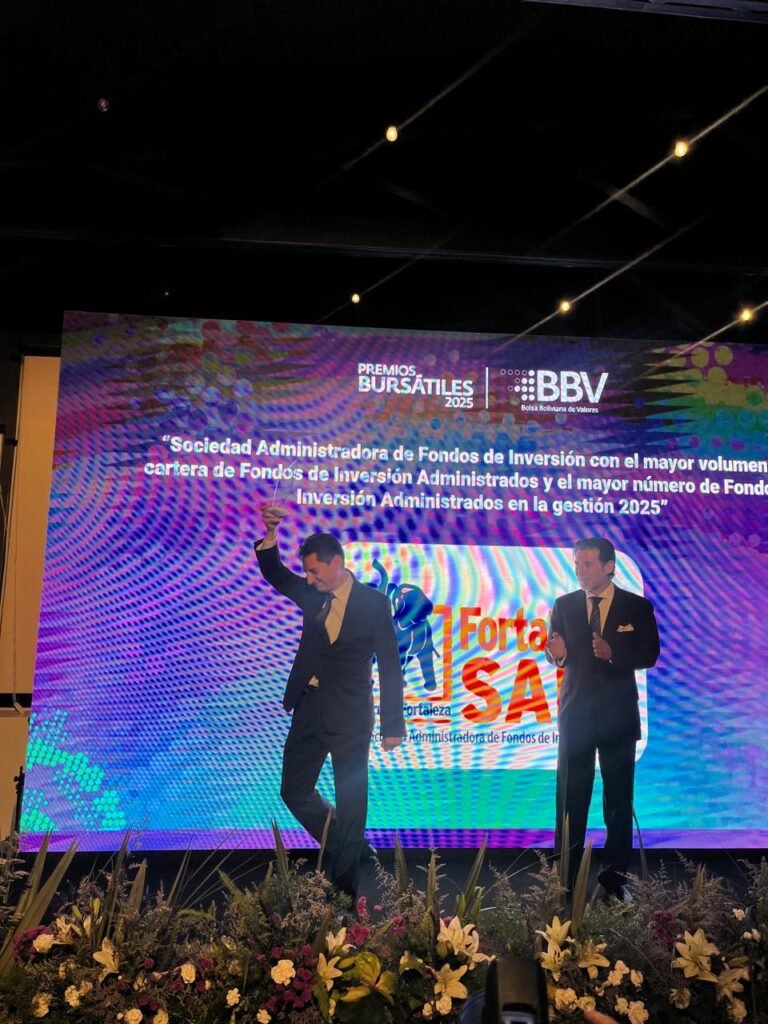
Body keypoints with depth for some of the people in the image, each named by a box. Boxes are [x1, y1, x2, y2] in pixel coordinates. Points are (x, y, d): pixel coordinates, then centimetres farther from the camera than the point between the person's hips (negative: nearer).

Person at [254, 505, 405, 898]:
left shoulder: (373, 602, -8)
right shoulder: (312, 595, 6)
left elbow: (389, 665, -7)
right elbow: (273, 572, 2)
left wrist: (392, 725, -8)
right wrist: (270, 532, -17)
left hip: (349, 715, -6)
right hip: (309, 708, 6)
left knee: (350, 800, 3)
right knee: (294, 791, 13)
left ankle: (344, 879, 20)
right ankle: (351, 847, 33)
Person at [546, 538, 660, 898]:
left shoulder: (638, 606, -1)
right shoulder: (564, 605, 2)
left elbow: (649, 655, -6)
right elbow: (558, 655, 0)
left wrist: (612, 653, -22)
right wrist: (558, 653, -24)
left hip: (618, 714, 0)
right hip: (576, 711, 1)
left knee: (619, 798, 9)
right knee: (571, 797, 5)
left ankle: (615, 876, 21)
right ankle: (565, 877, 15)